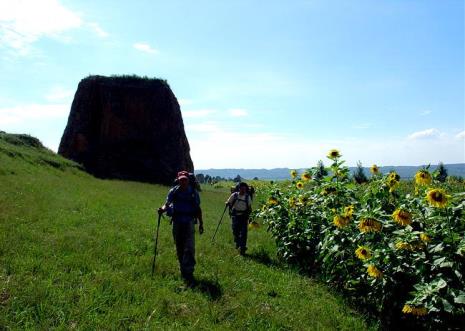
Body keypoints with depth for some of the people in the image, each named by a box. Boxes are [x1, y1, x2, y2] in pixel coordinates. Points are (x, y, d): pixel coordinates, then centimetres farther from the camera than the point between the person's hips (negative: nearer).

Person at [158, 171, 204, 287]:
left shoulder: (193, 192, 0)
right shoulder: (173, 191, 0)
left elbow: (198, 209, 8)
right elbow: (167, 204, -3)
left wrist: (201, 224, 7)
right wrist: (162, 209, -27)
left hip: (189, 222, -2)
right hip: (177, 223, 2)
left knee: (189, 249, -13)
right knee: (179, 249, 11)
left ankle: (188, 274, -14)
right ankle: (183, 270, 28)